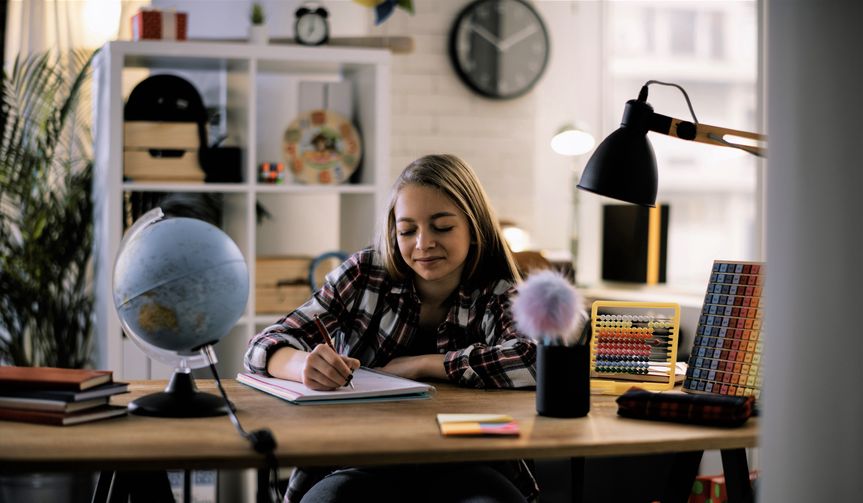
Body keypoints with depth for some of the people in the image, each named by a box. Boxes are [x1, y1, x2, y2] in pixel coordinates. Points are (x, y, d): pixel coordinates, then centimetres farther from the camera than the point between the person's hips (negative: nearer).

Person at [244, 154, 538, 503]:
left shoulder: (498, 297, 2)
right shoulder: (365, 274, 4)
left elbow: (535, 358, -20)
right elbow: (266, 346, 0)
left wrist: (417, 364, -15)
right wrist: (304, 364, -24)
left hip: (466, 468, 1)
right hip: (364, 463, 0)